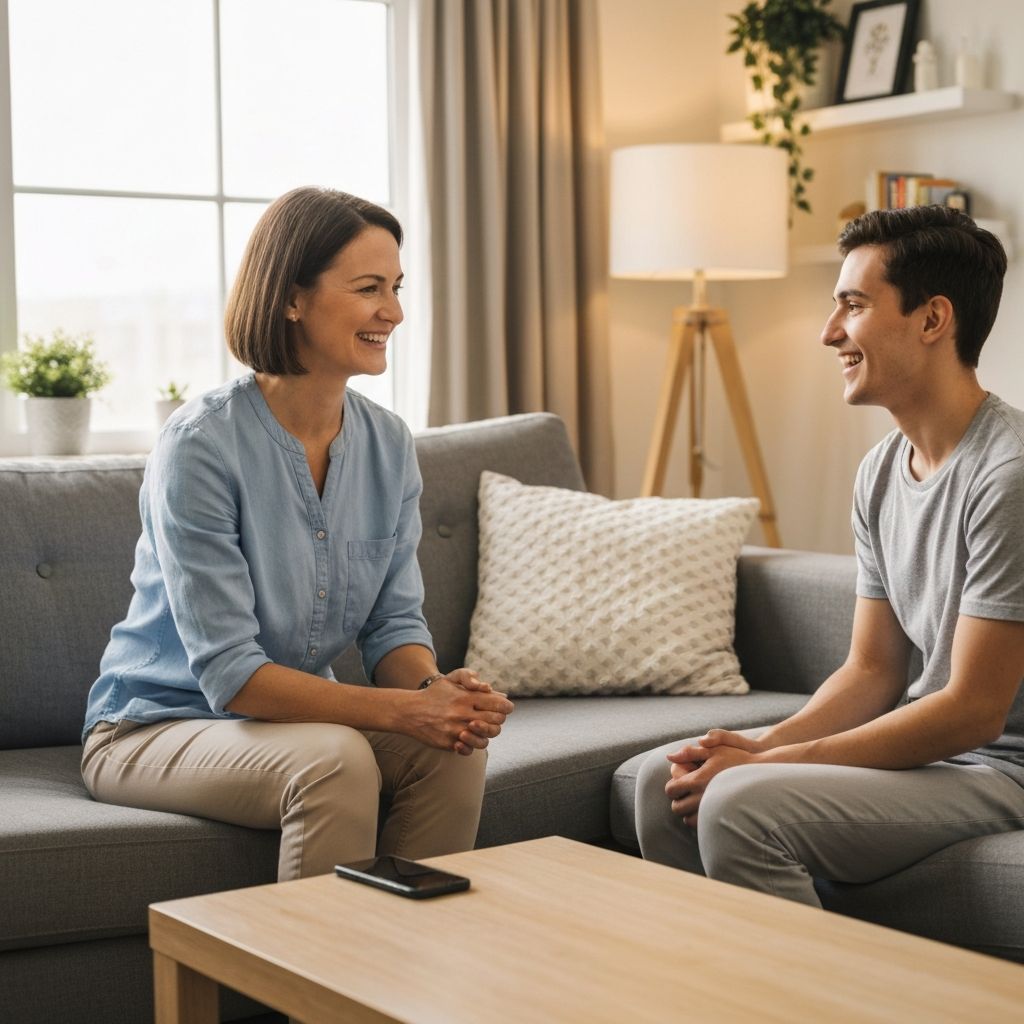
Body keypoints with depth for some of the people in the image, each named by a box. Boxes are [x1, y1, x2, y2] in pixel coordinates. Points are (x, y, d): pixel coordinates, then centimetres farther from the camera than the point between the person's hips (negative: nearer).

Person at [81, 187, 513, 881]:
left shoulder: (389, 445, -1)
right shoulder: (201, 445, -21)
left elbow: (396, 623, 1)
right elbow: (230, 675, -25)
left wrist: (434, 687, -23)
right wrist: (403, 709, -32)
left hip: (295, 715, 6)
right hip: (156, 730, -5)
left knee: (456, 747, -21)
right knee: (336, 759, -32)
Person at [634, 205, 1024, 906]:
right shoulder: (881, 472, 8)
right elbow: (873, 671, 10)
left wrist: (767, 763, -20)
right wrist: (761, 746, -9)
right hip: (922, 741, 9)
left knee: (738, 807, -26)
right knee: (667, 782, 1)